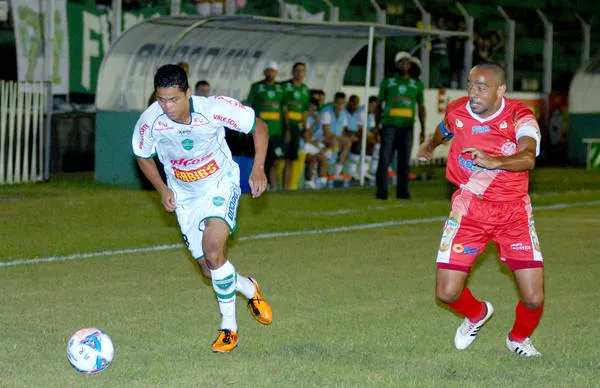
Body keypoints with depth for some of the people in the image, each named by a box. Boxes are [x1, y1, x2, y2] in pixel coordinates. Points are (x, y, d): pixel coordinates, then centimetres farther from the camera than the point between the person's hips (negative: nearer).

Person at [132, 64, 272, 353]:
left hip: (221, 184, -3)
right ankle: (248, 289, 37)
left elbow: (259, 127, -10)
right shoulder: (150, 121, -20)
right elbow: (143, 157, 3)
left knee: (213, 251, -25)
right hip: (184, 195, 3)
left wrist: (258, 169, -20)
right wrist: (162, 189, -11)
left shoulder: (215, 109, -26)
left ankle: (228, 327, -9)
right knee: (211, 271, 3)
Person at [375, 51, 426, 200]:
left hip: (407, 126, 2)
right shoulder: (387, 82, 11)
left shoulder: (417, 84, 15)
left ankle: (402, 192, 6)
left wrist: (423, 130, 12)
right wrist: (377, 126, 7)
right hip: (389, 125, -2)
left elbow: (421, 107, 18)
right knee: (385, 159, -8)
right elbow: (379, 105, 14)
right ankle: (381, 192, -7)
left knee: (404, 161, 1)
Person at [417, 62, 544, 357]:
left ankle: (519, 338, 30)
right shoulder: (457, 111, -5)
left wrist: (494, 161, -55)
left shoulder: (520, 117, -16)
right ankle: (477, 314, 31)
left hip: (513, 210, -2)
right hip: (469, 208, 2)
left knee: (534, 299, -7)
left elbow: (528, 158, -36)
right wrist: (430, 146, 43)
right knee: (447, 293, -7)